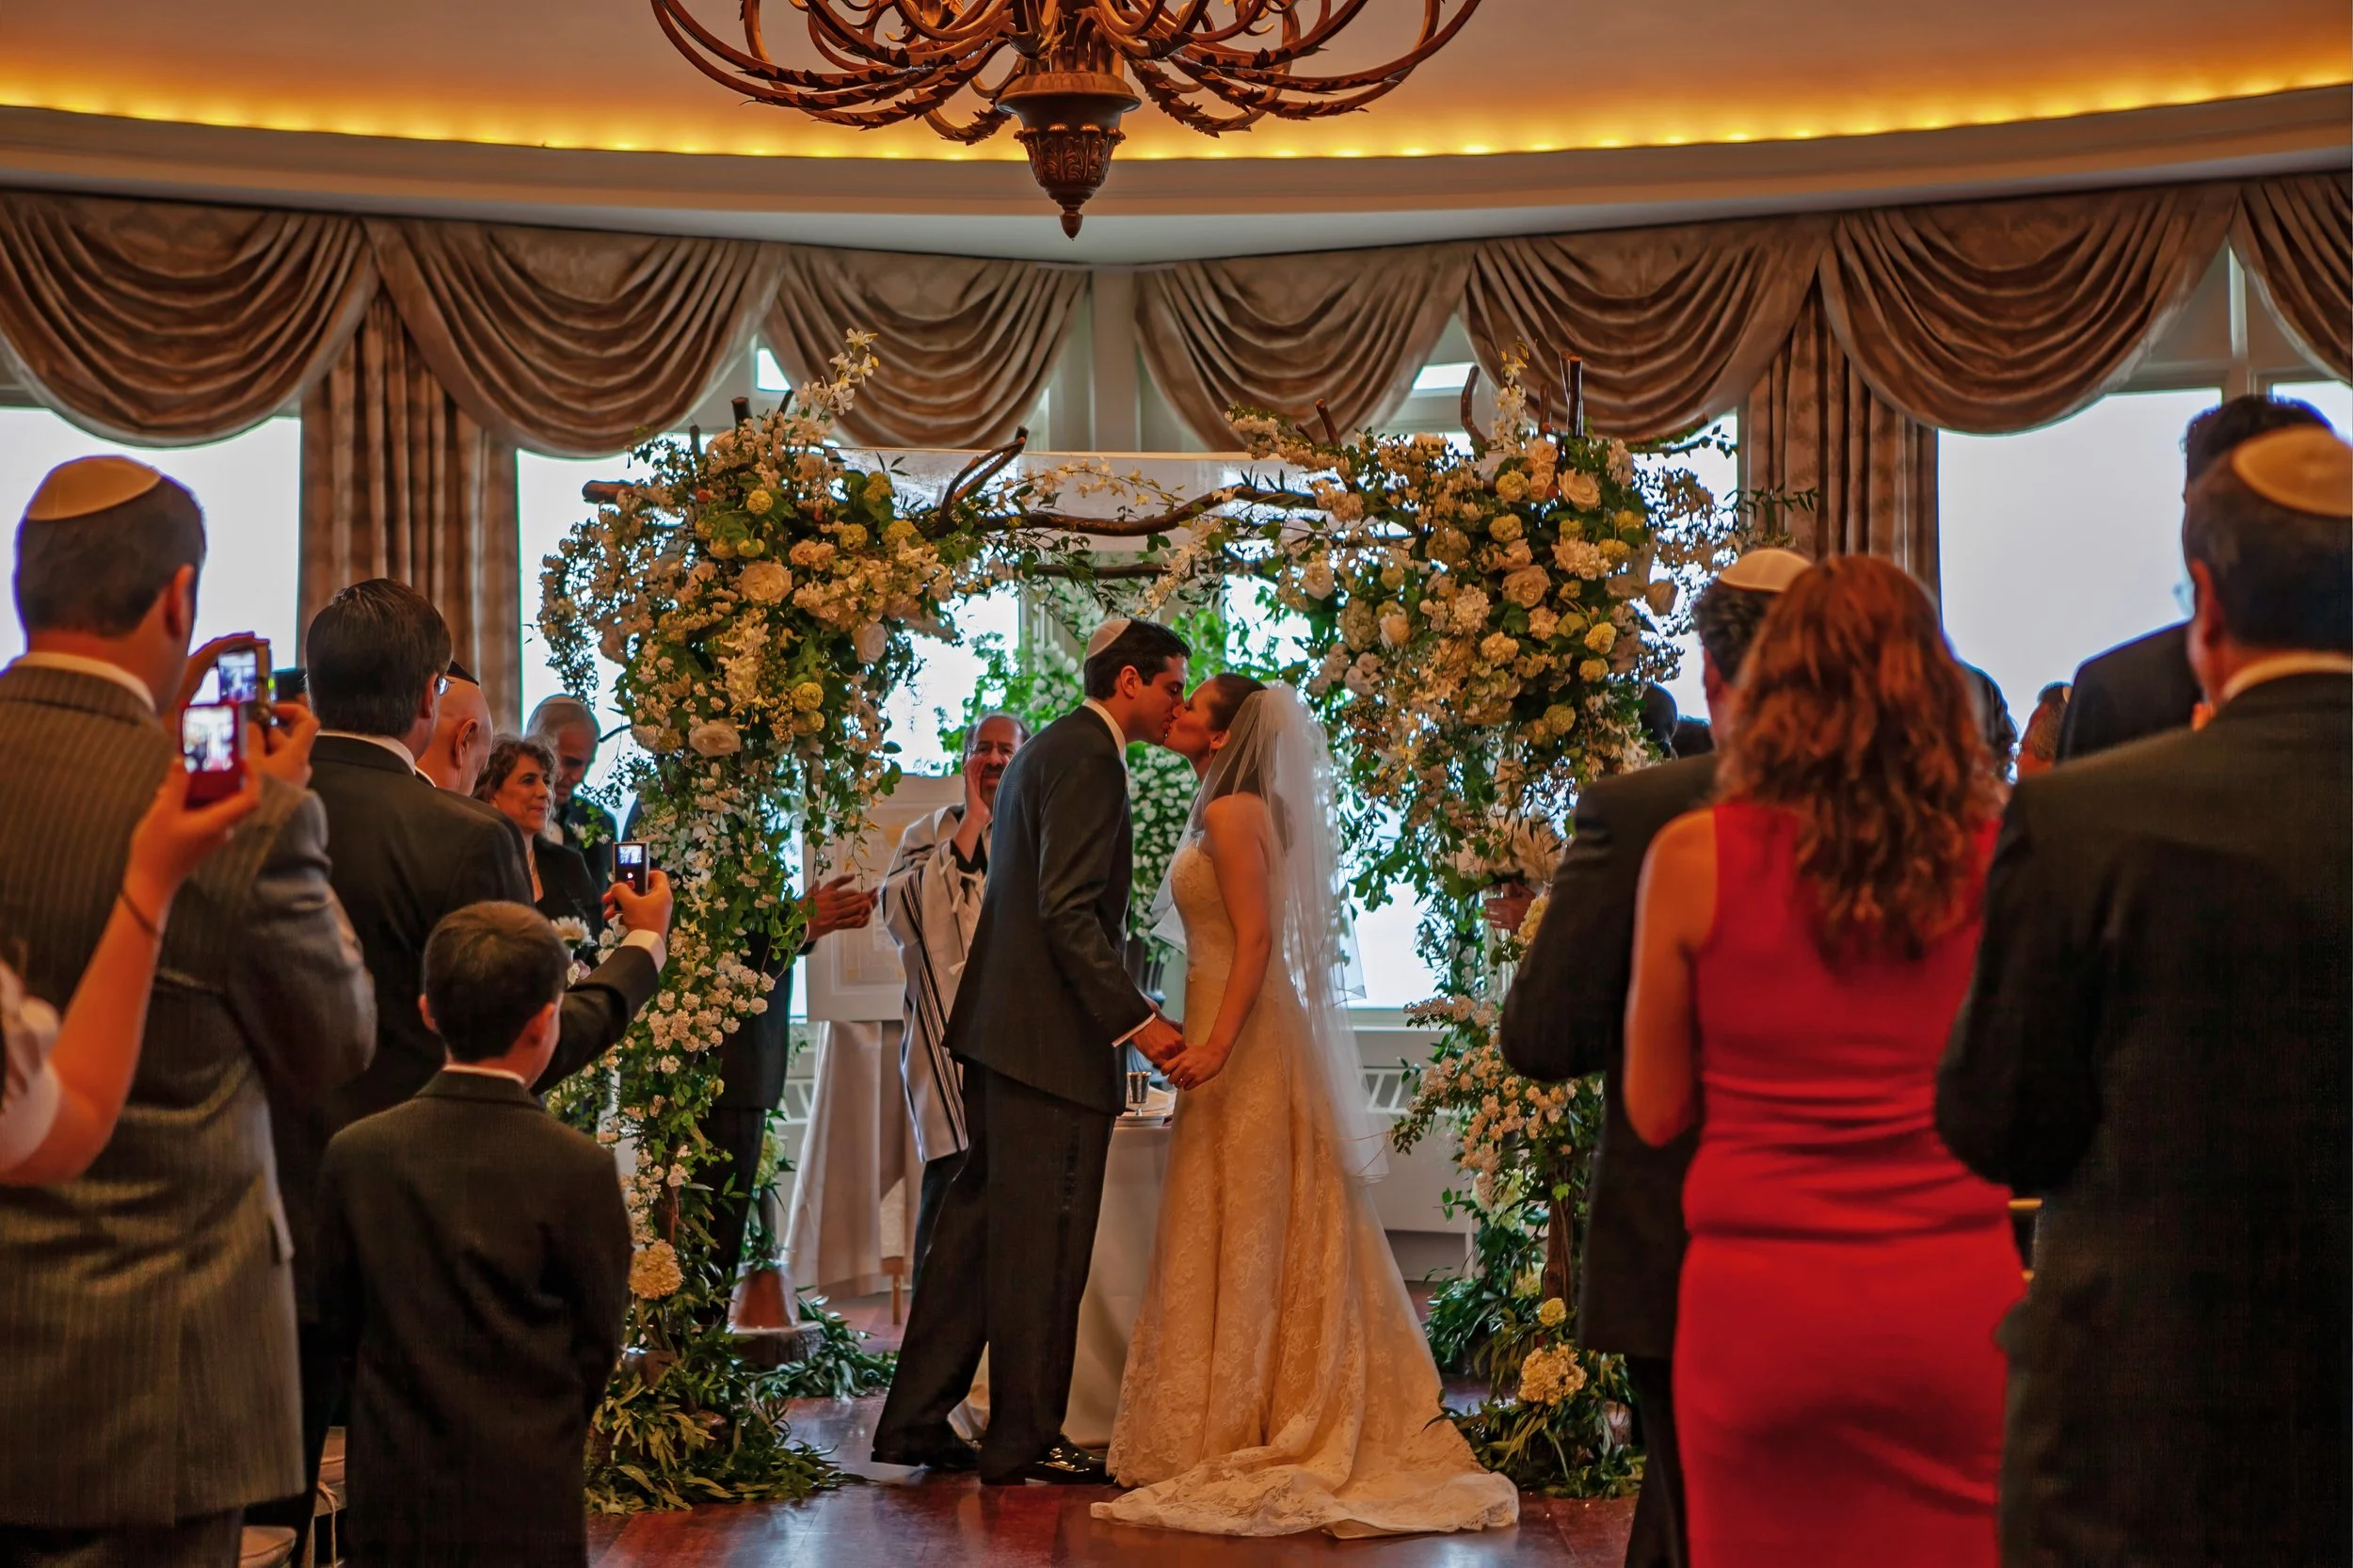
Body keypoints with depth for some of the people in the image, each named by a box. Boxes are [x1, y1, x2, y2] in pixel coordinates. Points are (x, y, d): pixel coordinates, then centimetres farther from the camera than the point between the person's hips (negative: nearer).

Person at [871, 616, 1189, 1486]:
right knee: (1043, 1241, -2)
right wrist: (1134, 1018, -22)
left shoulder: (1047, 750, 19)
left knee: (979, 1224, 14)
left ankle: (915, 1421, 18)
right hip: (1054, 1038, -10)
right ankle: (1025, 1439, 5)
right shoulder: (1087, 757, -13)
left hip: (1002, 1025, 10)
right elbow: (1069, 911, -21)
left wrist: (1122, 1003, 21)